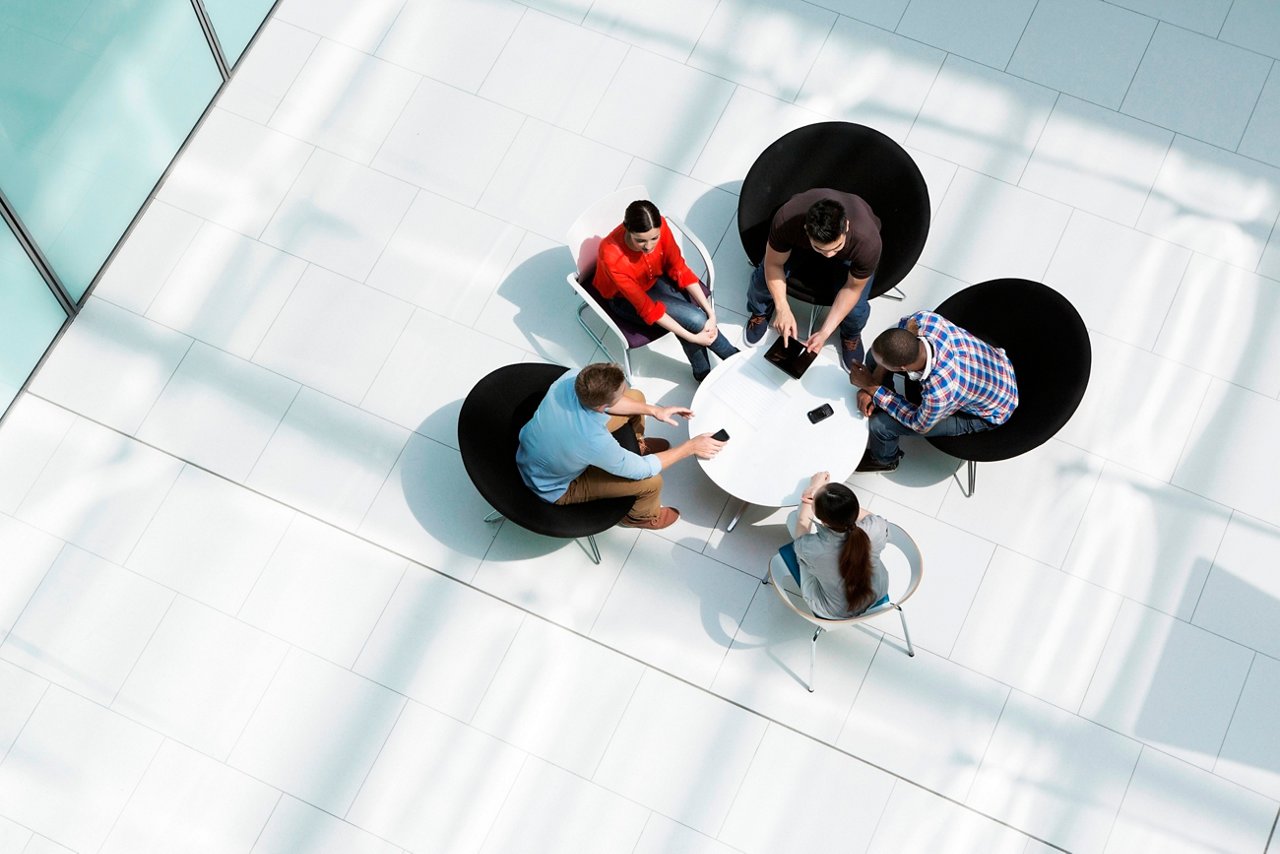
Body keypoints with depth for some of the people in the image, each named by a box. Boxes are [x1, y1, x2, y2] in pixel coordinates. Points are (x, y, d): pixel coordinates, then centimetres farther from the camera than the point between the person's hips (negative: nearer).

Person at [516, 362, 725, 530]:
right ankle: (640, 516, 26)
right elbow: (643, 469, -26)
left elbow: (604, 399, -3)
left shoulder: (572, 379, -28)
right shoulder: (593, 442, -44)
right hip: (556, 489, -6)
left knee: (636, 397, 6)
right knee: (652, 482, -10)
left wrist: (654, 410, -6)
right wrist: (690, 447, -17)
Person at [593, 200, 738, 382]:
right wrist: (692, 337, -31)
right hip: (625, 298, -4)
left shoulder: (659, 227, -28)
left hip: (654, 277, 4)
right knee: (694, 318, -20)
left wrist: (710, 312, -21)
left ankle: (703, 374, 1)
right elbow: (646, 307, -31)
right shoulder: (611, 256, -39)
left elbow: (679, 269, -14)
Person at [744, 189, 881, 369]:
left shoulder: (867, 241, -45)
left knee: (855, 307, -20)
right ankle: (760, 313, 20)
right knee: (764, 275, -18)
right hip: (799, 240, 1)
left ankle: (851, 335, 20)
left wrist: (825, 332, -28)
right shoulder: (786, 220, -45)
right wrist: (783, 309, -36)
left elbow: (852, 288, -27)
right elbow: (773, 265, -26)